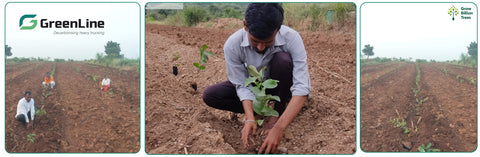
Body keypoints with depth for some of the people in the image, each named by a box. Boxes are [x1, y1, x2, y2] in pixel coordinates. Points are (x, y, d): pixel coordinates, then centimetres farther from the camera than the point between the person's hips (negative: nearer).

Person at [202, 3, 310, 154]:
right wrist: (250, 119, -38)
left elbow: (302, 88, -36)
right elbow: (242, 85, -21)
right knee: (209, 95, -18)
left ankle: (278, 112, -12)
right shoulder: (232, 44, -28)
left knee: (283, 59, -34)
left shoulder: (291, 38, -33)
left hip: (279, 84, -1)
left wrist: (278, 128, -45)